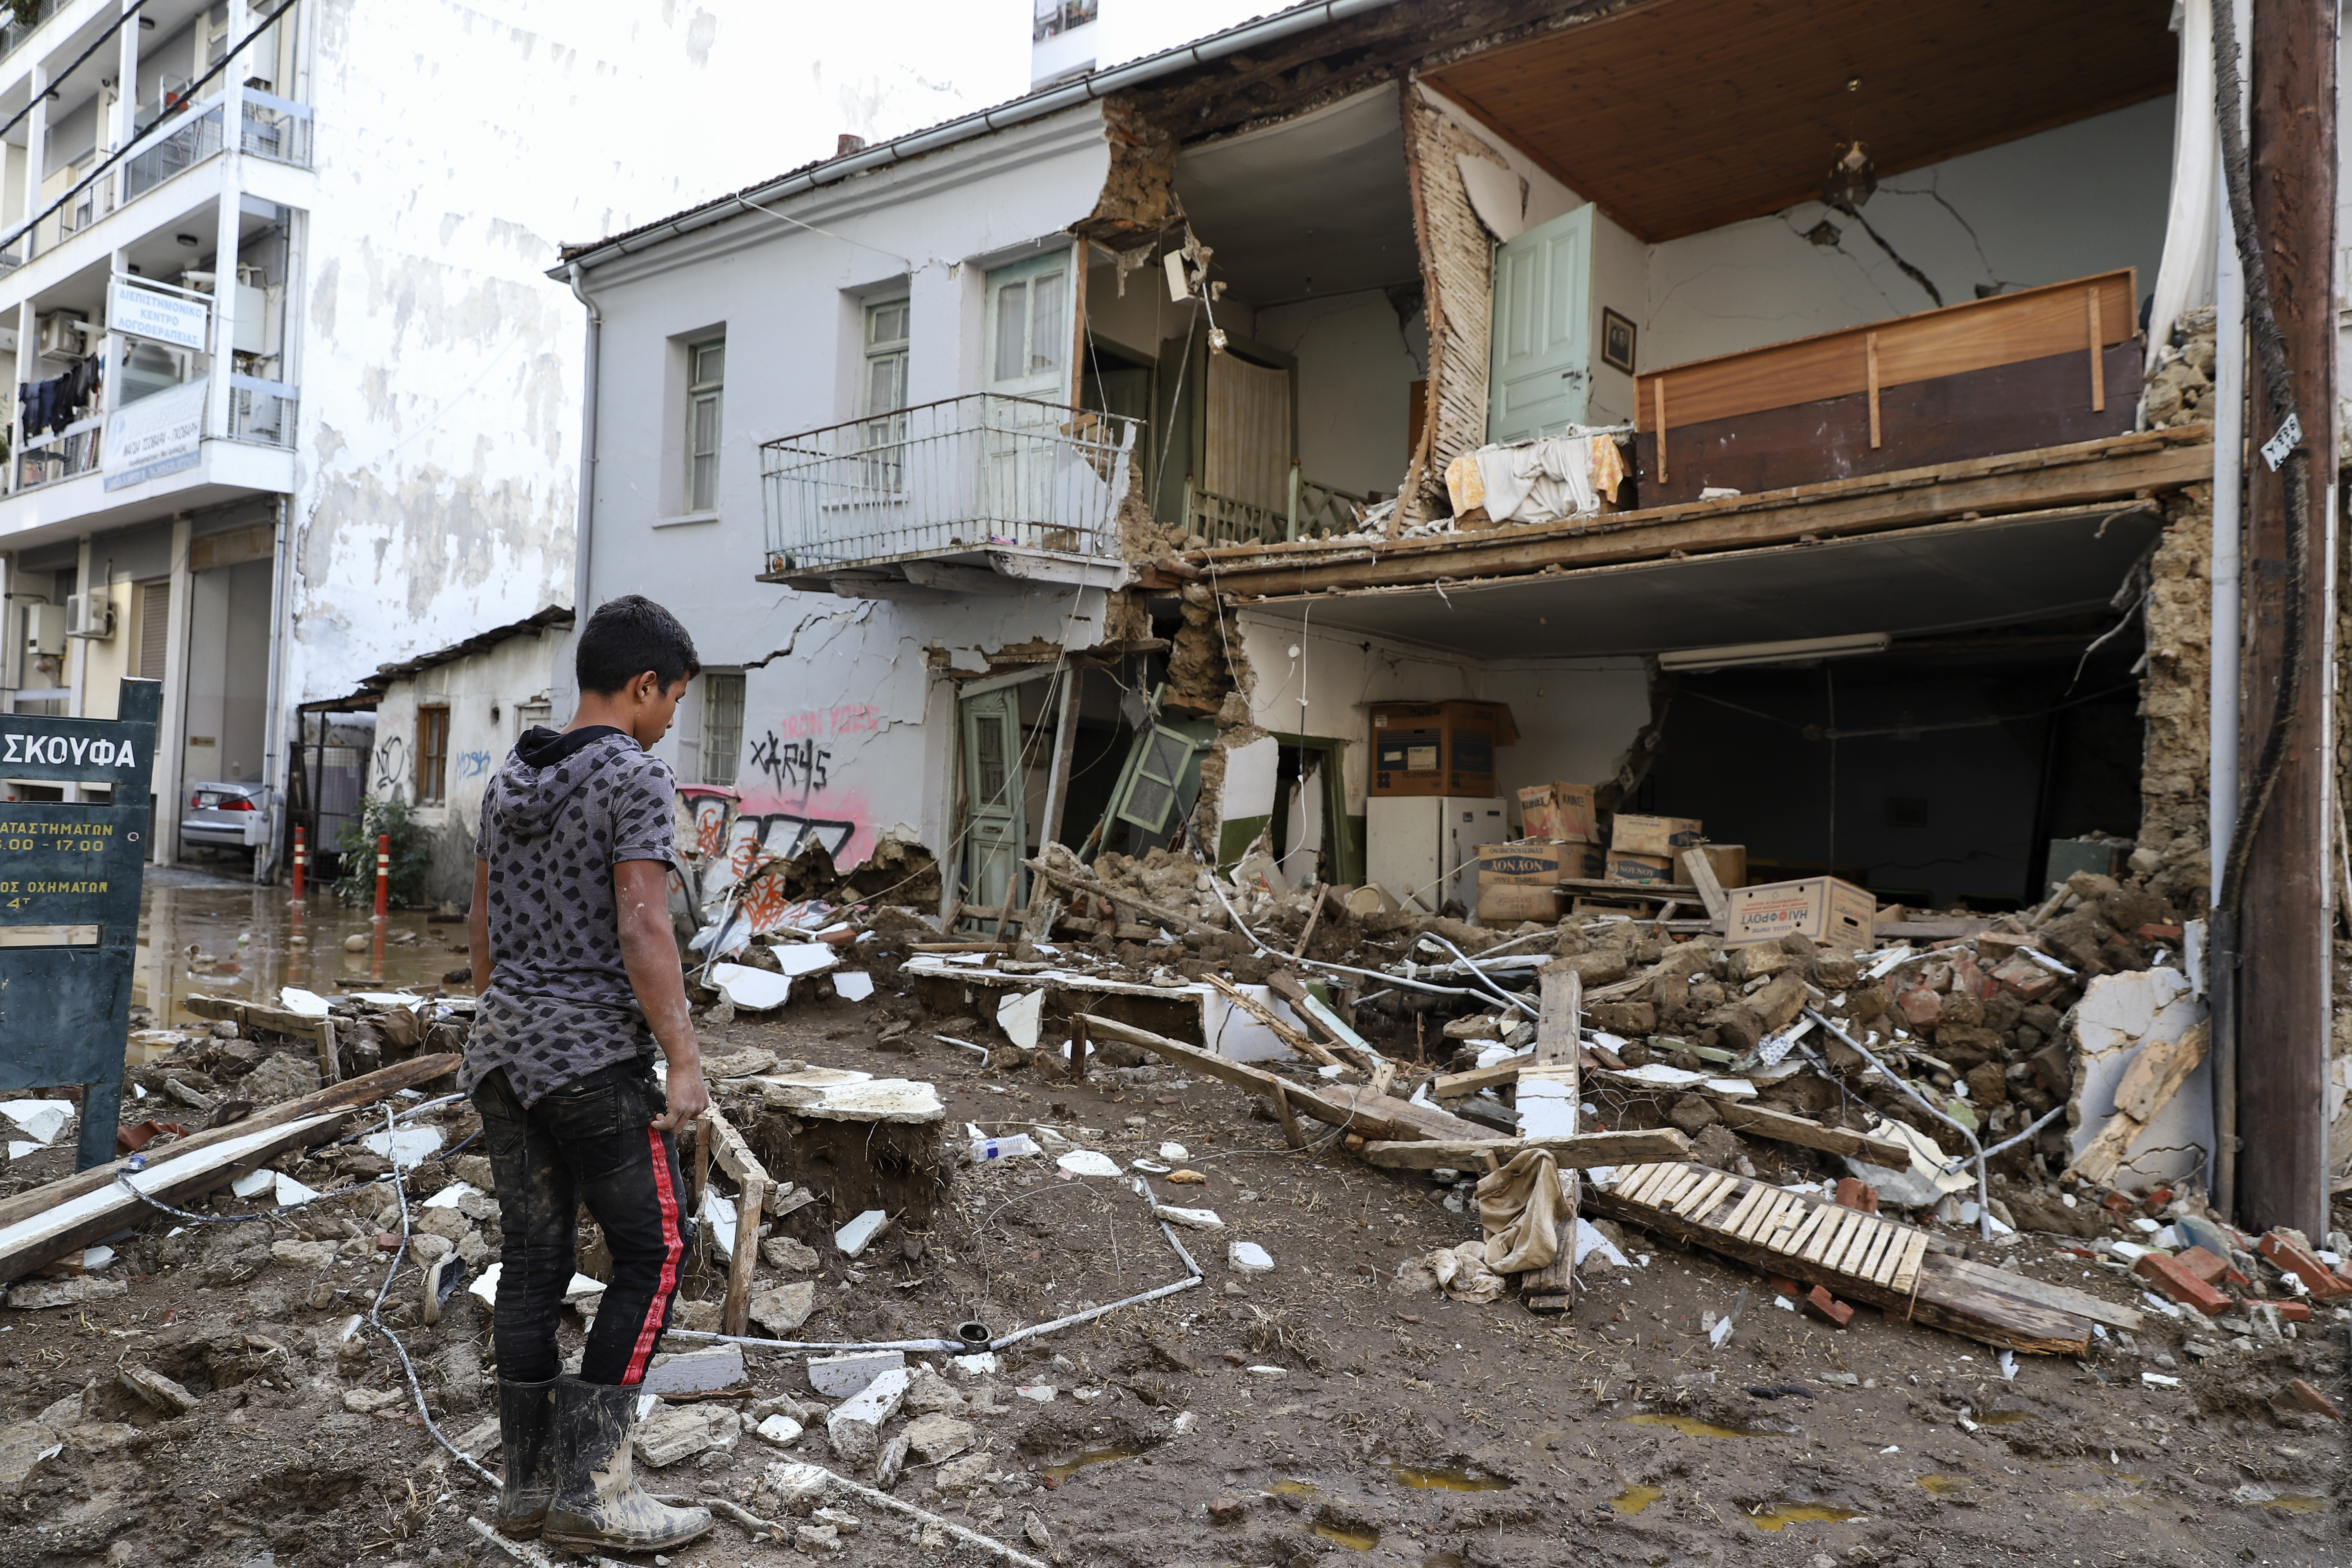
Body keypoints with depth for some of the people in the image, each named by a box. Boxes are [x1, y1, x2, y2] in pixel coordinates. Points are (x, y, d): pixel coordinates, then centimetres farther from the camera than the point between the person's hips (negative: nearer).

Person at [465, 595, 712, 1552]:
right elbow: (641, 927, -19)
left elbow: (483, 923, 17)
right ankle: (590, 1485, 2)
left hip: (505, 1049, 8)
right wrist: (684, 1060, -15)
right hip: (594, 1056, -8)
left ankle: (528, 1483, 20)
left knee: (533, 1259, 12)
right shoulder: (635, 775, -12)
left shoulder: (511, 779, 13)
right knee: (654, 1253, 2)